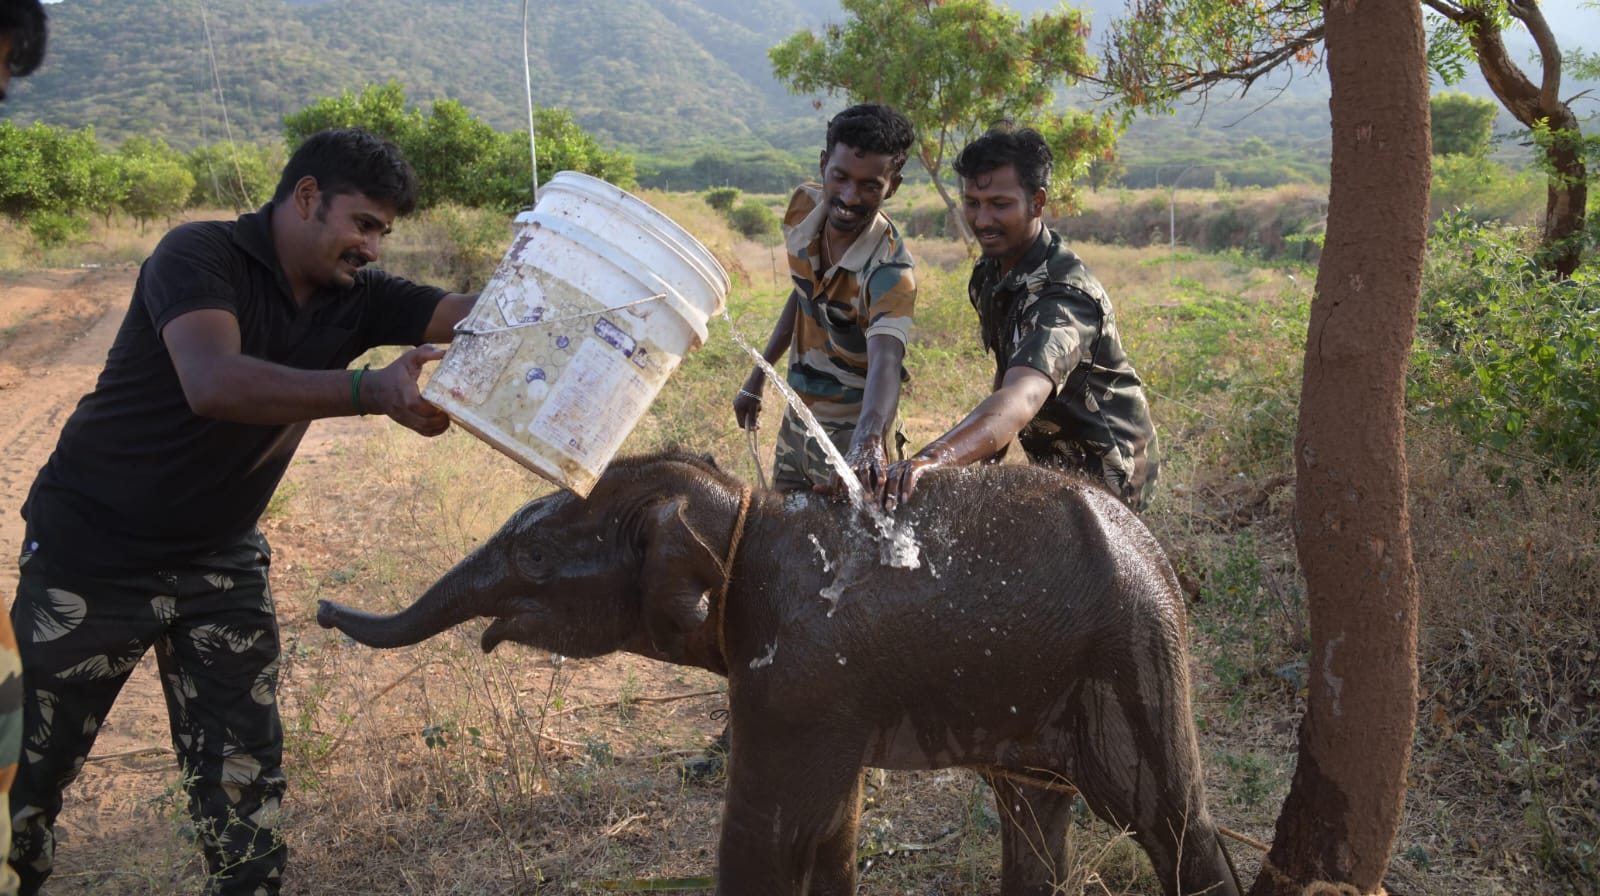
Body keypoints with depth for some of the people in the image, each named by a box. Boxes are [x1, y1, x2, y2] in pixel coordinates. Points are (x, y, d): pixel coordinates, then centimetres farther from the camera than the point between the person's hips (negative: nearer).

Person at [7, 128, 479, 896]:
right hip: (93, 554, -4)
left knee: (245, 775, 4)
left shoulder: (353, 297, -2)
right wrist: (371, 391, -48)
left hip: (219, 563, 5)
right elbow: (214, 383, -37)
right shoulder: (200, 254, -19)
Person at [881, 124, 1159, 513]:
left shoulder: (1065, 294, -30)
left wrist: (932, 459, -63)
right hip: (1055, 461, 8)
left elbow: (1022, 398, -48)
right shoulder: (991, 271, -2)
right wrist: (990, 457, 10)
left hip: (1102, 474, -8)